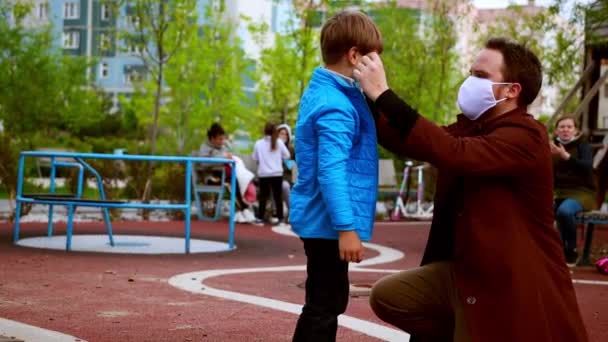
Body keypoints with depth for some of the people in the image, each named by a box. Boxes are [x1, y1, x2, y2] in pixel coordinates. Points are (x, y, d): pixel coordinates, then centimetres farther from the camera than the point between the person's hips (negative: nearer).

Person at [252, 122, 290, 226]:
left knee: (263, 196, 7)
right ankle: (280, 219, 8)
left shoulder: (258, 143, -3)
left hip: (263, 174, 0)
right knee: (278, 196, 6)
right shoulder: (279, 142, -4)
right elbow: (287, 156, 3)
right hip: (277, 174, 0)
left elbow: (255, 158, 6)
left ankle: (260, 218, 6)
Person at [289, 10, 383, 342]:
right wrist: (346, 227, -27)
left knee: (329, 300, 19)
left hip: (322, 218, 10)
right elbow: (331, 172, -26)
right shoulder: (336, 107, -21)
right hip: (329, 221, -10)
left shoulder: (324, 91, 11)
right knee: (324, 305, -3)